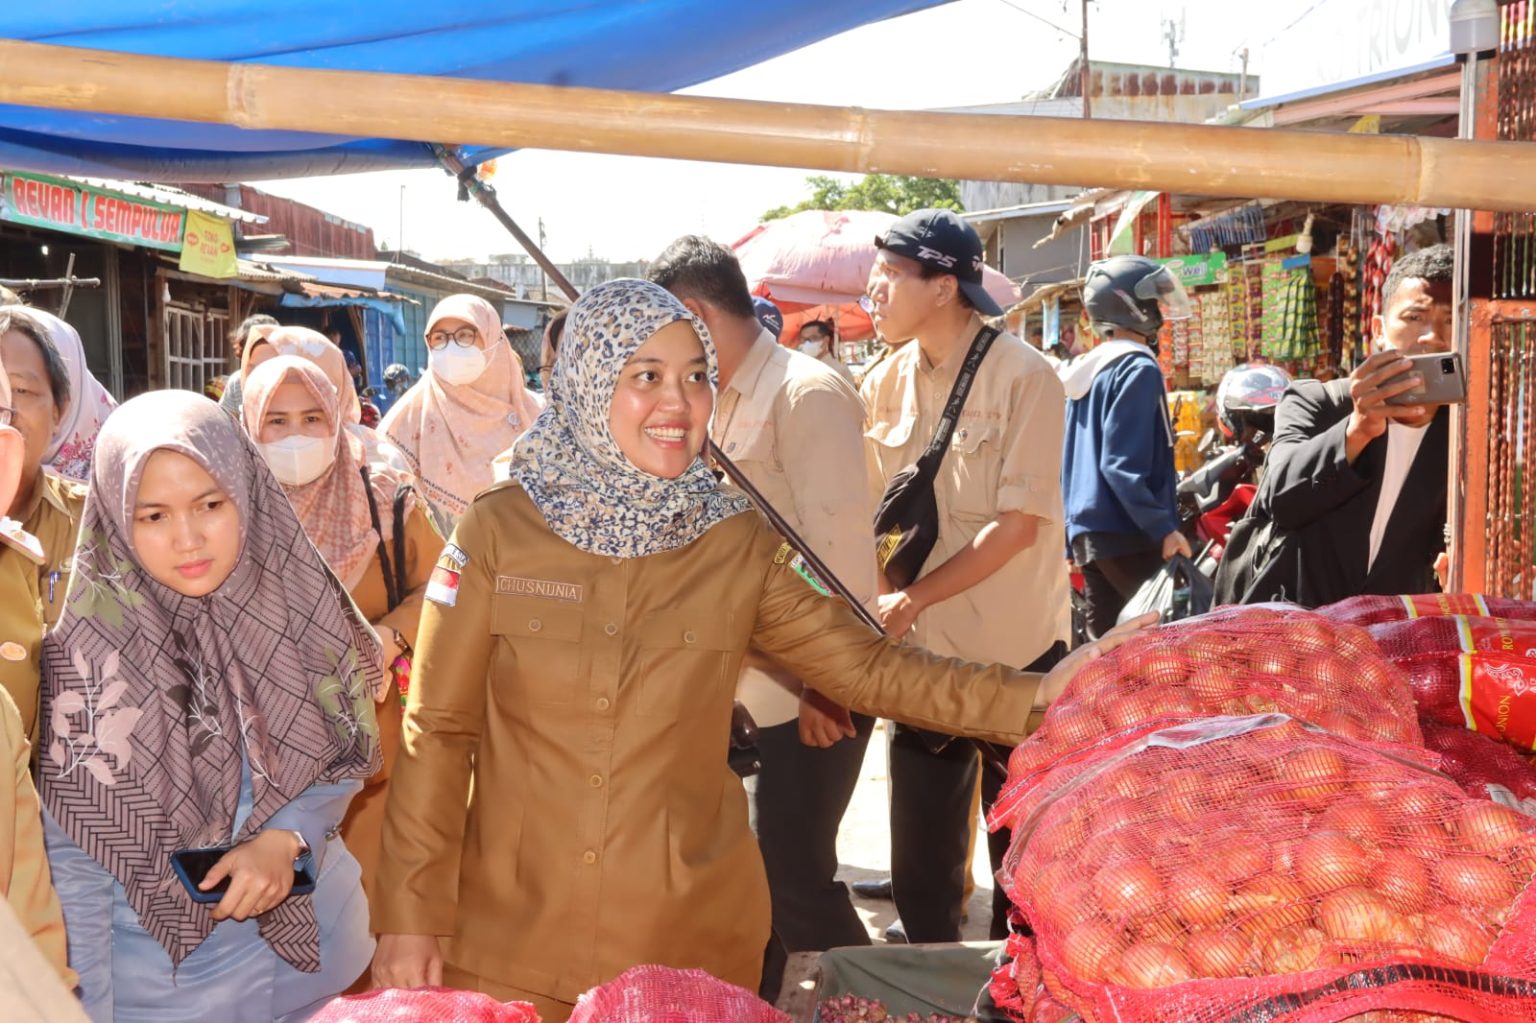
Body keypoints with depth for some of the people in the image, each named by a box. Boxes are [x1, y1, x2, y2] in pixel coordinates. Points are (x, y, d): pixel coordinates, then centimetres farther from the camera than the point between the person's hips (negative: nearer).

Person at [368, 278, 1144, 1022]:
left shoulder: (736, 547, -1)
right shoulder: (497, 532, -6)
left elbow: (869, 668, -3)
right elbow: (437, 733, -3)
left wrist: (1031, 697, -15)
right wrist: (412, 914, -6)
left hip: (687, 938, 1)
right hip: (513, 935, -1)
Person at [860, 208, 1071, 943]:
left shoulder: (1022, 377, -12)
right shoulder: (885, 384, 3)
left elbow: (1018, 524, -17)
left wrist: (911, 600, -20)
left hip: (1016, 656, -4)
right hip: (923, 653, 5)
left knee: (1024, 858, 11)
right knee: (921, 867, 13)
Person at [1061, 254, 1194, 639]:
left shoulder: (1086, 370, 17)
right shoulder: (1138, 369, -10)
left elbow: (1070, 462, 19)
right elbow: (1122, 465, -20)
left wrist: (1074, 537, 23)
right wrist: (1163, 528, -21)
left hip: (1087, 533, 9)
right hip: (1129, 535, -9)